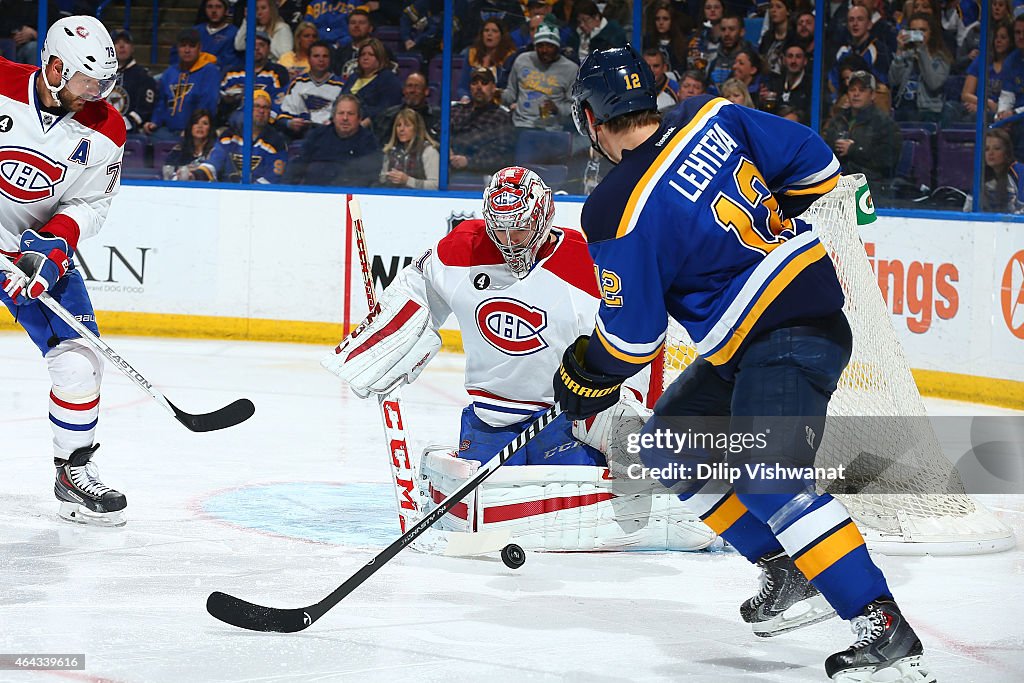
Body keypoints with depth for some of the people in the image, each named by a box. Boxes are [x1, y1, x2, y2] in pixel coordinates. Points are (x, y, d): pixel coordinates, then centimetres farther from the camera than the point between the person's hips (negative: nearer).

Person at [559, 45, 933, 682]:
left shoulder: (621, 212, -17)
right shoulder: (714, 117, 1)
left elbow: (631, 337, -10)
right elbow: (815, 164, 8)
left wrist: (583, 379, 10)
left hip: (790, 337, -10)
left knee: (767, 478, -24)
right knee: (670, 444, 16)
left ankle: (886, 632, -29)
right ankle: (790, 573, 16)